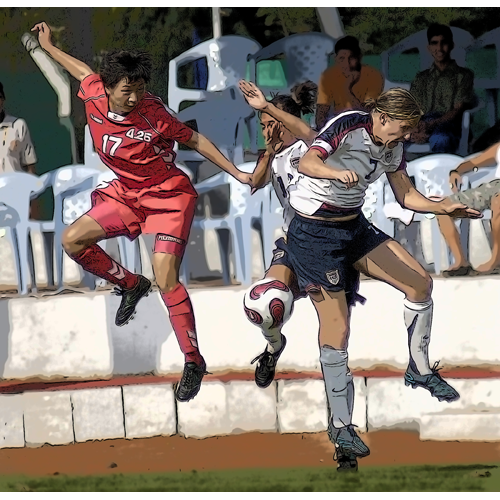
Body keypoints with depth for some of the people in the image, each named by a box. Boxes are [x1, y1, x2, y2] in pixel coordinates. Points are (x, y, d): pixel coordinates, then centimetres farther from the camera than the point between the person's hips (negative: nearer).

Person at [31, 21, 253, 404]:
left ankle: (193, 360, -8)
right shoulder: (94, 96, -12)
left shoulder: (152, 116, -26)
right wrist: (47, 46, 26)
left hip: (169, 196, -7)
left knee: (166, 279, -17)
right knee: (73, 240, -2)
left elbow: (195, 140, -13)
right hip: (127, 193, 7)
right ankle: (131, 286, 17)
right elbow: (84, 70, 12)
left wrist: (237, 174, -10)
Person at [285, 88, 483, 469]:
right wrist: (338, 172, -58)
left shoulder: (394, 147, 1)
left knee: (420, 282, -2)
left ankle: (420, 370, 15)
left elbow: (406, 195, 11)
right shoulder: (349, 127, -22)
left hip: (354, 227, 8)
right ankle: (341, 425, -1)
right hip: (315, 234, -8)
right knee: (337, 327, -9)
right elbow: (307, 163, -37)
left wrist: (444, 208, -5)